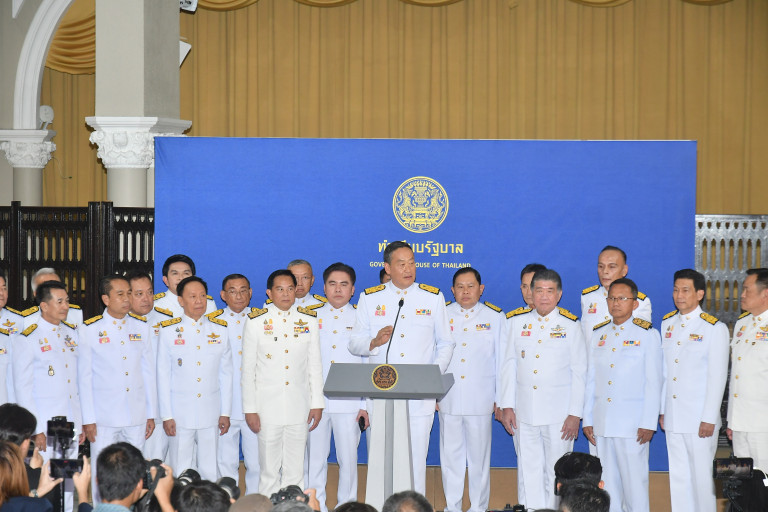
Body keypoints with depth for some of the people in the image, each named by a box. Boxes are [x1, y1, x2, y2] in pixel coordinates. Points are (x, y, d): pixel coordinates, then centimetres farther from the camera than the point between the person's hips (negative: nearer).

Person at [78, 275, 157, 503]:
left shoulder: (141, 327, 7)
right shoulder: (89, 330, -2)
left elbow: (148, 371, 11)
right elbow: (84, 377, -1)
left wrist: (151, 413, 10)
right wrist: (88, 419, -4)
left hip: (136, 417, 3)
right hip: (104, 417, -3)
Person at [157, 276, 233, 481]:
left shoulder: (219, 330, 7)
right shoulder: (169, 331, 0)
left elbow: (226, 374, 10)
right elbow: (163, 375, 1)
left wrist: (225, 412, 7)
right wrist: (166, 416, -3)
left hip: (211, 415, 2)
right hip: (180, 414, -2)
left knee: (210, 471, 5)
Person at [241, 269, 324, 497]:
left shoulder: (309, 320, 6)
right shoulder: (256, 321, 0)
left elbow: (315, 365, 10)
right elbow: (248, 369, 1)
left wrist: (317, 403, 6)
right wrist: (249, 409, -2)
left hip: (299, 406, 2)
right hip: (267, 407, -2)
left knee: (295, 472, 5)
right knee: (269, 471, 1)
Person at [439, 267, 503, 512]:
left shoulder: (495, 317, 6)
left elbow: (503, 360, 7)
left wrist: (501, 399, 4)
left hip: (481, 400, -1)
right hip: (447, 399, 1)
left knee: (479, 457, 2)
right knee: (450, 455, 5)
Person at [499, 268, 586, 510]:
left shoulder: (570, 325, 1)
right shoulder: (517, 322, 8)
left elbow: (579, 372, 0)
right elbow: (509, 365, 11)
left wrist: (575, 414, -5)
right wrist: (507, 406, 5)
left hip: (559, 414, -2)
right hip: (525, 412, 3)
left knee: (556, 473, 0)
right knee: (529, 471, 4)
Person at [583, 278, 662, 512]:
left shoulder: (647, 334, -1)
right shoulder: (598, 334, 12)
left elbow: (653, 382, -3)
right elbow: (591, 379, 14)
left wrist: (648, 424, -9)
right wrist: (587, 419, 10)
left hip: (632, 423, -4)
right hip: (602, 422, 4)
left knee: (634, 480, -4)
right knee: (607, 480, 7)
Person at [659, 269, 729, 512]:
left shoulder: (714, 328, -6)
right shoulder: (667, 324, 11)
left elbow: (718, 377, -8)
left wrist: (709, 419, -12)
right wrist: (662, 410, 12)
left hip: (699, 419, -5)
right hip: (673, 418, 5)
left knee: (701, 476, -3)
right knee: (678, 477, 9)